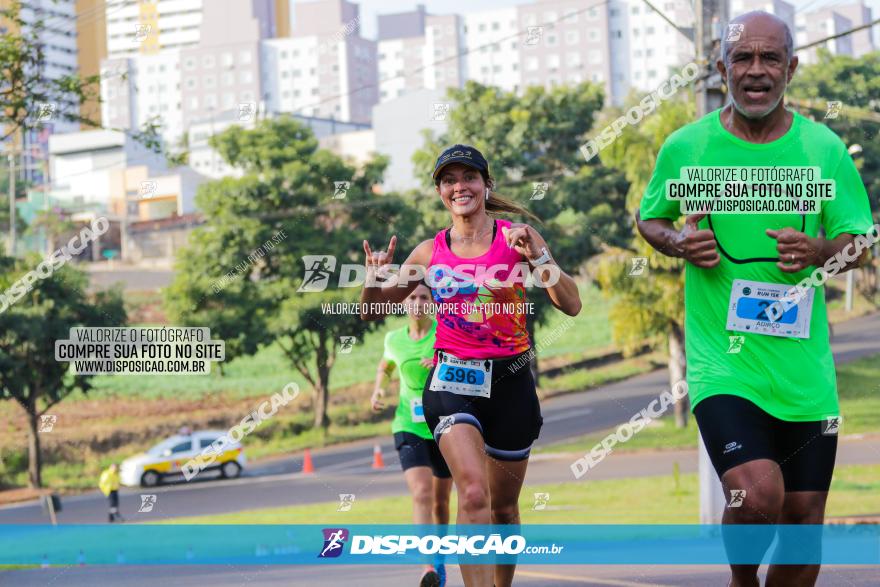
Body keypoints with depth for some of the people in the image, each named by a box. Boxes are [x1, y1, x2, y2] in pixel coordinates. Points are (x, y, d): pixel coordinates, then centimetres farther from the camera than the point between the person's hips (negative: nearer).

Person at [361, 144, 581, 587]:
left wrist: (538, 256, -21)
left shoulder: (516, 237, 1)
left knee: (503, 509, 12)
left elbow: (571, 305, -7)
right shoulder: (430, 252, 6)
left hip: (510, 382, 1)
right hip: (452, 381, -1)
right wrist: (375, 277, -7)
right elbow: (370, 311, 14)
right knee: (474, 493, -23)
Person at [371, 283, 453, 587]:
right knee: (421, 493, -21)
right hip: (409, 426, 0)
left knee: (441, 500, 13)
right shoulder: (394, 339, 4)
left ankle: (440, 557, 37)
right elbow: (385, 367, 25)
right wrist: (378, 390, 6)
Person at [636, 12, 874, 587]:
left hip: (803, 364, 3)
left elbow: (858, 244, 7)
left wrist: (820, 251, -15)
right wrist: (678, 243, -8)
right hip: (722, 360, -2)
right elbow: (649, 219, 15)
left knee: (804, 514, 7)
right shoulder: (686, 146, 0)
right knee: (758, 496, -20)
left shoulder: (823, 147, 2)